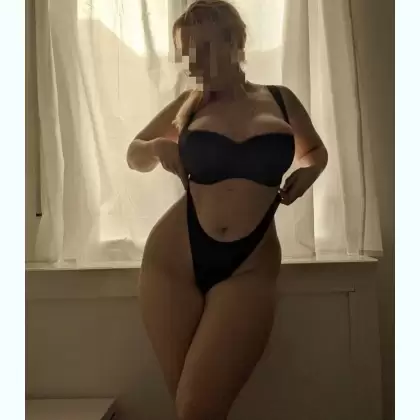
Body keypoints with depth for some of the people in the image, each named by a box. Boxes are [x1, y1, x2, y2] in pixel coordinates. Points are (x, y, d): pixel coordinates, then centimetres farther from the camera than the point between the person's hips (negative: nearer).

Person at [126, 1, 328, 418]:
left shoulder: (281, 100, 7)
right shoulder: (189, 105, 7)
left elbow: (315, 150, 24)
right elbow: (134, 154, 21)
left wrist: (307, 172, 2)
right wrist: (158, 148, -1)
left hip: (249, 269, -1)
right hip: (174, 259, 2)